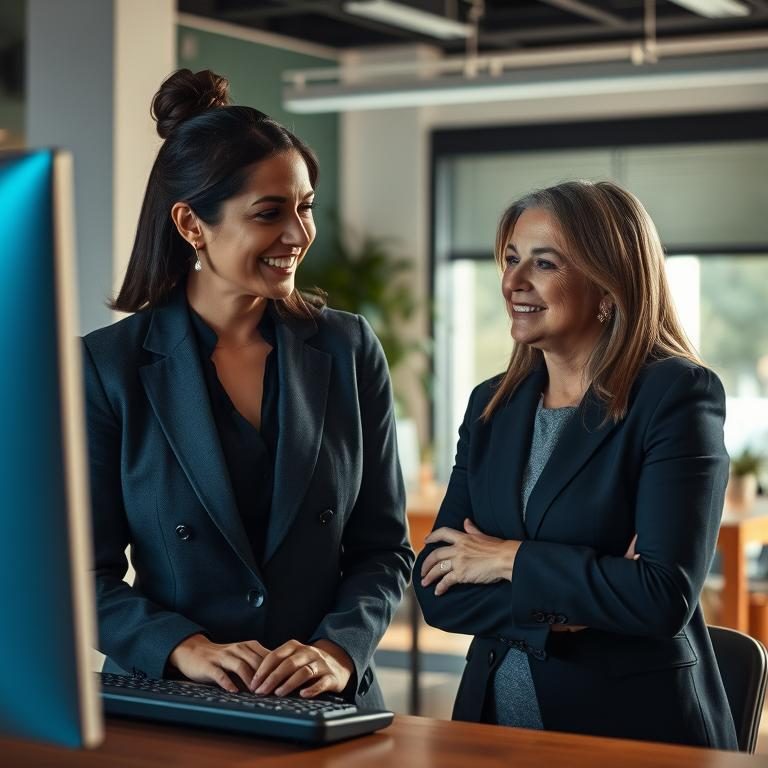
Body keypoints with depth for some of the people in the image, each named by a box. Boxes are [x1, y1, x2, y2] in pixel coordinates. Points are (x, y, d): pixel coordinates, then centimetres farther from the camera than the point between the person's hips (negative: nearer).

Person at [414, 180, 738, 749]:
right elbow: (437, 589, 0)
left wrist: (510, 559, -12)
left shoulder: (678, 394, -10)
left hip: (633, 728, -5)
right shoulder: (492, 404, 6)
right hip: (495, 720, 5)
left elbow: (665, 595, -20)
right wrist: (561, 611, -16)